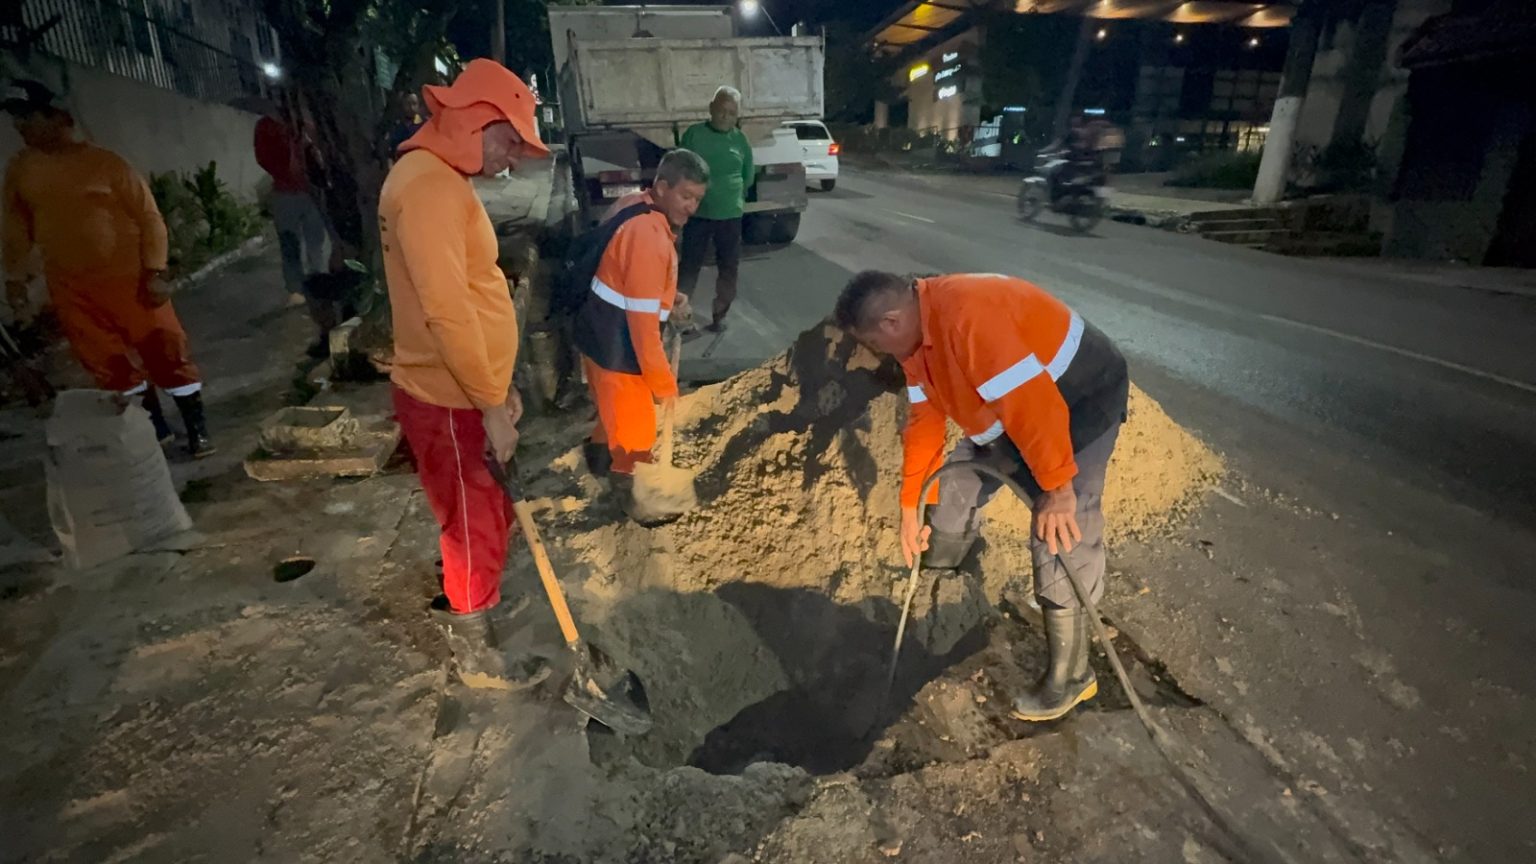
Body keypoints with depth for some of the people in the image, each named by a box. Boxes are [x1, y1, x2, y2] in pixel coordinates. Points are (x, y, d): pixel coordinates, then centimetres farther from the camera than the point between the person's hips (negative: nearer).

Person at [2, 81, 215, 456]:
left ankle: (197, 429, 8)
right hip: (71, 288, 5)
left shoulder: (104, 162, -7)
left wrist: (155, 272, -13)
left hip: (129, 278, -5)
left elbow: (148, 215, -7)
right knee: (110, 365, 8)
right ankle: (157, 428, 21)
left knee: (167, 354, -3)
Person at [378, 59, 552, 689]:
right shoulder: (427, 184, -20)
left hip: (463, 391, 9)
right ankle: (479, 657, 25)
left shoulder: (442, 181, 14)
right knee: (476, 527, 6)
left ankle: (458, 604, 47)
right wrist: (491, 405, -22)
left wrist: (498, 385, 17)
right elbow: (446, 310, -28)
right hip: (447, 401, -9)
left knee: (481, 517, 24)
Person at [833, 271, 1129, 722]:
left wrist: (1057, 487, -26)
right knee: (957, 486, 17)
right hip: (1015, 400, 9)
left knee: (1058, 543, -9)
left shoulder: (969, 317, -35)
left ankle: (1070, 678, 9)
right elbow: (924, 419, 3)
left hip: (1082, 397, -9)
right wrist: (910, 505, 6)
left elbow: (1034, 405, -34)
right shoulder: (916, 331, -3)